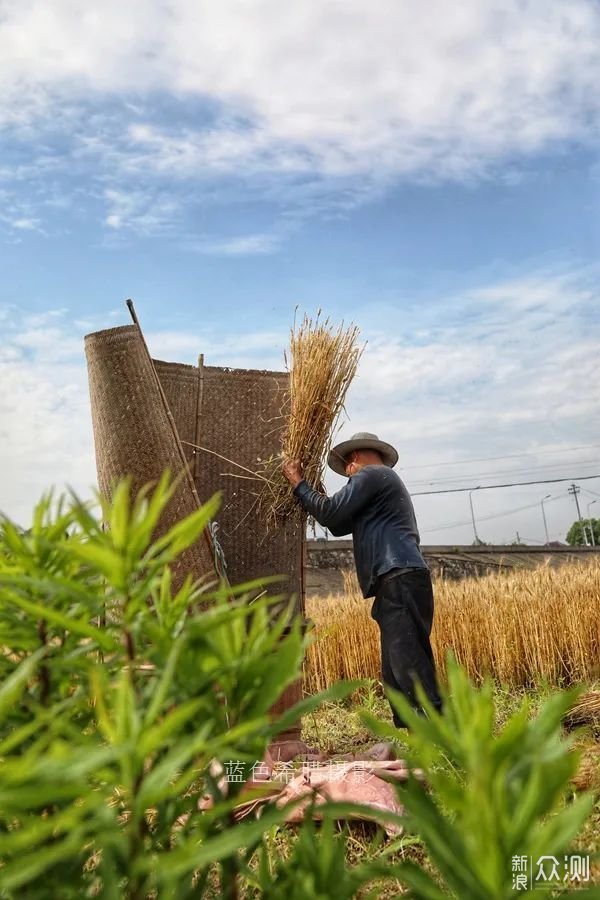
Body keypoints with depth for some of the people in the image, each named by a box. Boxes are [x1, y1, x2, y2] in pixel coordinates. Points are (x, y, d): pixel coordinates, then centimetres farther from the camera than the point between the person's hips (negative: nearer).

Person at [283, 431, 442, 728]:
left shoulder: (370, 474, 1)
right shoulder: (386, 480, 31)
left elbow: (330, 514, -8)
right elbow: (340, 524, 29)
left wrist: (298, 483, 5)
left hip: (399, 580, -10)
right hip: (398, 582, 10)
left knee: (408, 662, -16)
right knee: (396, 671, 8)